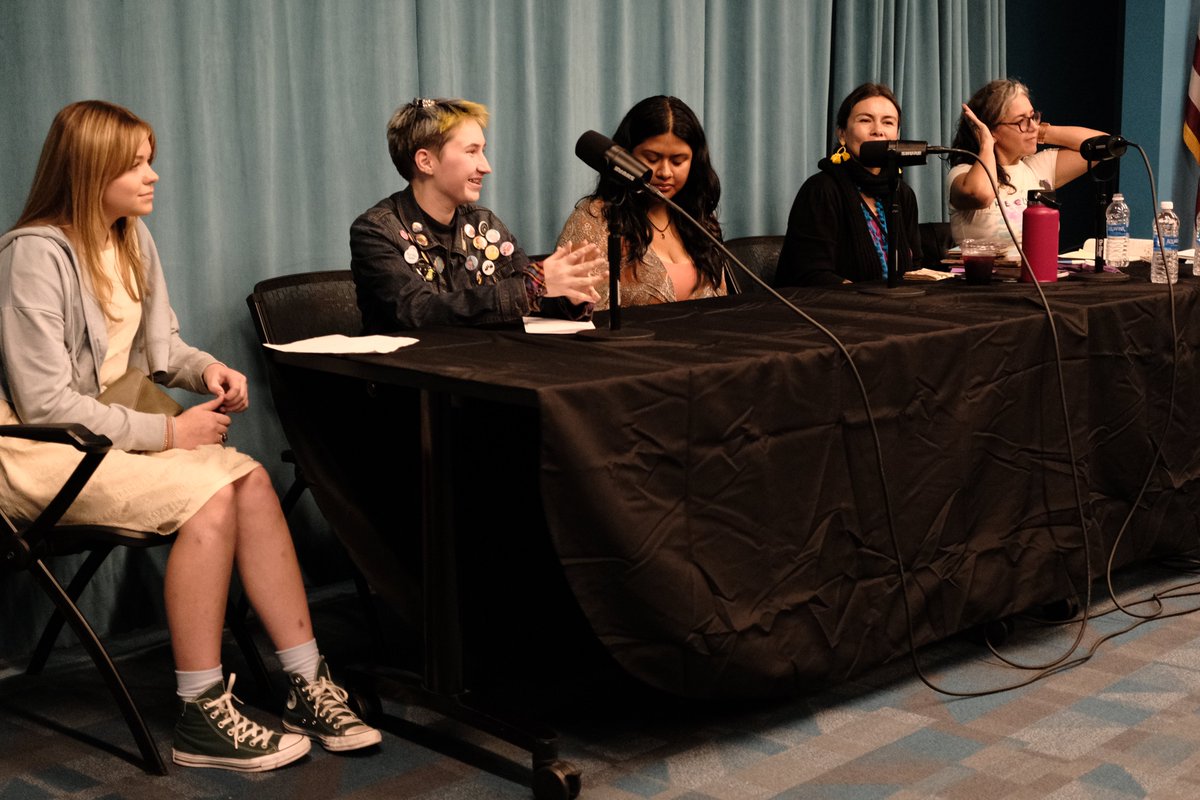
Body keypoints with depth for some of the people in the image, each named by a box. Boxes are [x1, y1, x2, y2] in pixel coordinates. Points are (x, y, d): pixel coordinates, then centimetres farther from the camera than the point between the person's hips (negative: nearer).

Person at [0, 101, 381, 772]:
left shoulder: (133, 238, 8)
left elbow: (161, 345, 20)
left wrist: (206, 369, -4)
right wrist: (167, 432, -20)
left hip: (111, 431, 8)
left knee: (250, 479, -18)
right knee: (209, 496, -27)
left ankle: (308, 688, -14)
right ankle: (202, 718, -17)